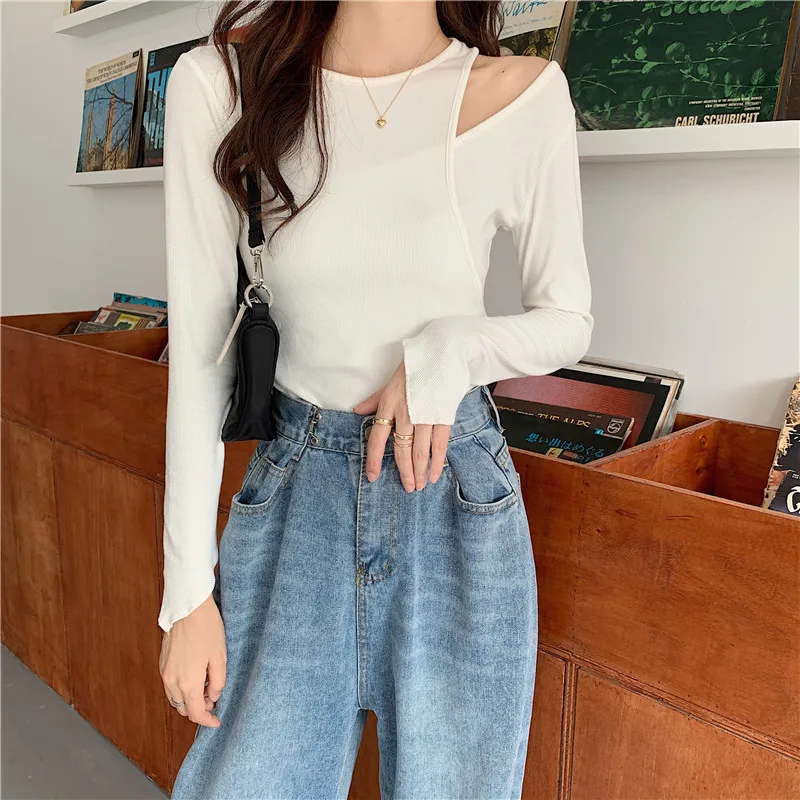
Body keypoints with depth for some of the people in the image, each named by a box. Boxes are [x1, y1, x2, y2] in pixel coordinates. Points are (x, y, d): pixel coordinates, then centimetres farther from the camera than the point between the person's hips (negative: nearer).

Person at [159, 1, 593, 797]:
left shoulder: (522, 93, -5)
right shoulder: (219, 81, -5)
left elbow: (567, 322, 6)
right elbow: (199, 349, -5)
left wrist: (449, 349, -15)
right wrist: (188, 588, -4)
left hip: (458, 497, 1)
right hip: (295, 490, 0)